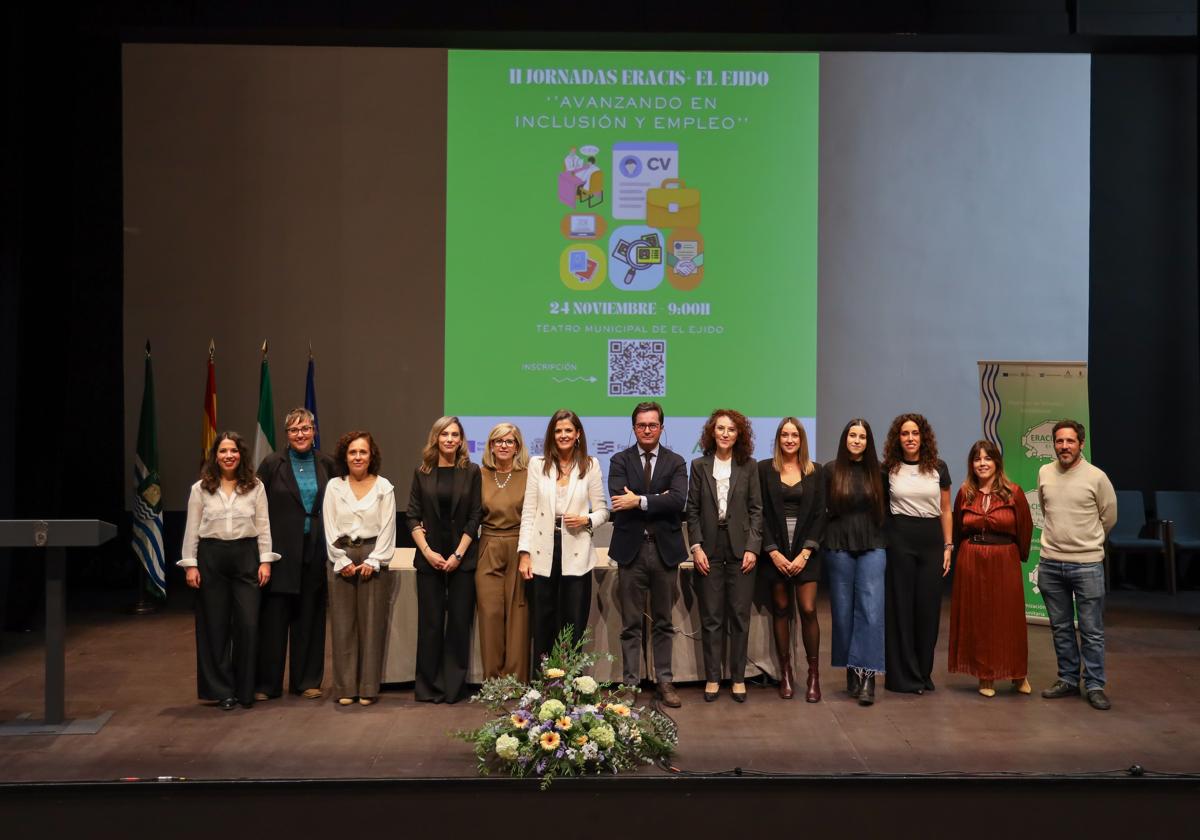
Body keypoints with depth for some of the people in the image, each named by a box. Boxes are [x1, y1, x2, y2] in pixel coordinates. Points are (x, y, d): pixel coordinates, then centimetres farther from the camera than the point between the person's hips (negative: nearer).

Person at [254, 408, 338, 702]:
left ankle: (307, 681, 18)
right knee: (273, 618, 1)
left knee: (310, 617, 9)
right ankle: (266, 684, 11)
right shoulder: (272, 463, -1)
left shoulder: (327, 464, 6)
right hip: (281, 550, -2)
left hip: (315, 551, 2)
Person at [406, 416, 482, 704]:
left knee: (459, 621, 0)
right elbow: (413, 517, 4)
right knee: (430, 622, 2)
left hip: (462, 558, -1)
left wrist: (458, 555, -8)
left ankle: (454, 686, 9)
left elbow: (474, 517, -1)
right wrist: (427, 551, -8)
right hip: (429, 558, 1)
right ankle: (428, 687, 11)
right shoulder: (422, 473, 5)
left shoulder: (471, 472, 2)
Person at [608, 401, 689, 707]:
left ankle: (664, 681, 18)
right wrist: (659, 500, -13)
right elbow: (620, 499, -13)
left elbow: (678, 500, -13)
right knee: (631, 624, 5)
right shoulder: (620, 461, 4)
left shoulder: (676, 462, 5)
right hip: (631, 548, -1)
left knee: (663, 622, 10)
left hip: (664, 548, 1)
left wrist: (640, 501, -16)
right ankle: (630, 683, 11)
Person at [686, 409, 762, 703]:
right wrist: (696, 547, -5)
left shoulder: (748, 466, 4)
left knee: (740, 616, 4)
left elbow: (756, 509, 3)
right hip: (709, 549, 0)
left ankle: (738, 677, 14)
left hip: (740, 549, 0)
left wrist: (752, 547, -5)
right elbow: (692, 510, 4)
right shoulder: (699, 466, 5)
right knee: (711, 617, 4)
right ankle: (712, 677, 13)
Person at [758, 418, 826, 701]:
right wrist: (773, 552, -7)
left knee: (808, 610, -6)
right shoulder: (764, 469, 3)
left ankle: (814, 675, 3)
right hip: (775, 551, 0)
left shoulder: (816, 472, 7)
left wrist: (805, 553, -7)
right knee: (781, 610, 4)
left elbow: (819, 515, 3)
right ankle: (785, 673, 12)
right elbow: (760, 513, 0)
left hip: (805, 551, 0)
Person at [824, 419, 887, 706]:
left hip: (872, 546, 0)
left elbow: (884, 509, 11)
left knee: (871, 610, -9)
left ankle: (866, 675, -8)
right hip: (839, 547, 0)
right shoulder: (830, 470, 2)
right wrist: (832, 534, 1)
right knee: (843, 610, 5)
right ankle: (851, 672, 16)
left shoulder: (877, 472, 6)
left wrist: (884, 539, 5)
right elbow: (821, 509, 5)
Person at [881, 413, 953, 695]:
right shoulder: (888, 470, 2)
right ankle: (904, 676, 10)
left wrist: (948, 546, 3)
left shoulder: (938, 468, 5)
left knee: (928, 608, 4)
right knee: (901, 607, 2)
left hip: (931, 541, 2)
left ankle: (923, 673, 17)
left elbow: (946, 510, 9)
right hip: (899, 541, -1)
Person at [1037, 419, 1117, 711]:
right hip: (1050, 563, 4)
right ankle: (1067, 680, 25)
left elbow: (1109, 517, 5)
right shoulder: (1044, 473, 3)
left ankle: (1095, 686, 11)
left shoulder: (1096, 477, -8)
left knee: (1092, 631, 1)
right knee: (1061, 628, 13)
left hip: (1087, 565, -4)